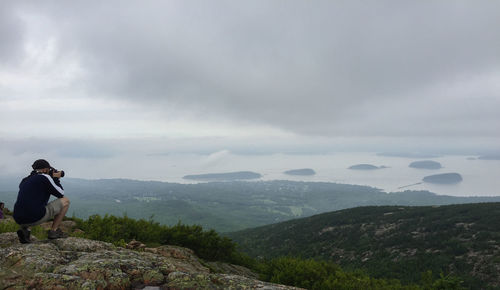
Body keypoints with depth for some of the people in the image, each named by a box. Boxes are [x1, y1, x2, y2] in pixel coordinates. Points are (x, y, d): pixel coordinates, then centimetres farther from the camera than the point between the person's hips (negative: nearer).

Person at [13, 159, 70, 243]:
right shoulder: (44, 177, -1)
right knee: (65, 201, 9)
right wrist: (56, 178, 17)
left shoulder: (25, 180, 20)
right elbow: (61, 194, 5)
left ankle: (24, 229, 12)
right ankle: (54, 230, 7)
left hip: (19, 220, 7)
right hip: (37, 217, -7)